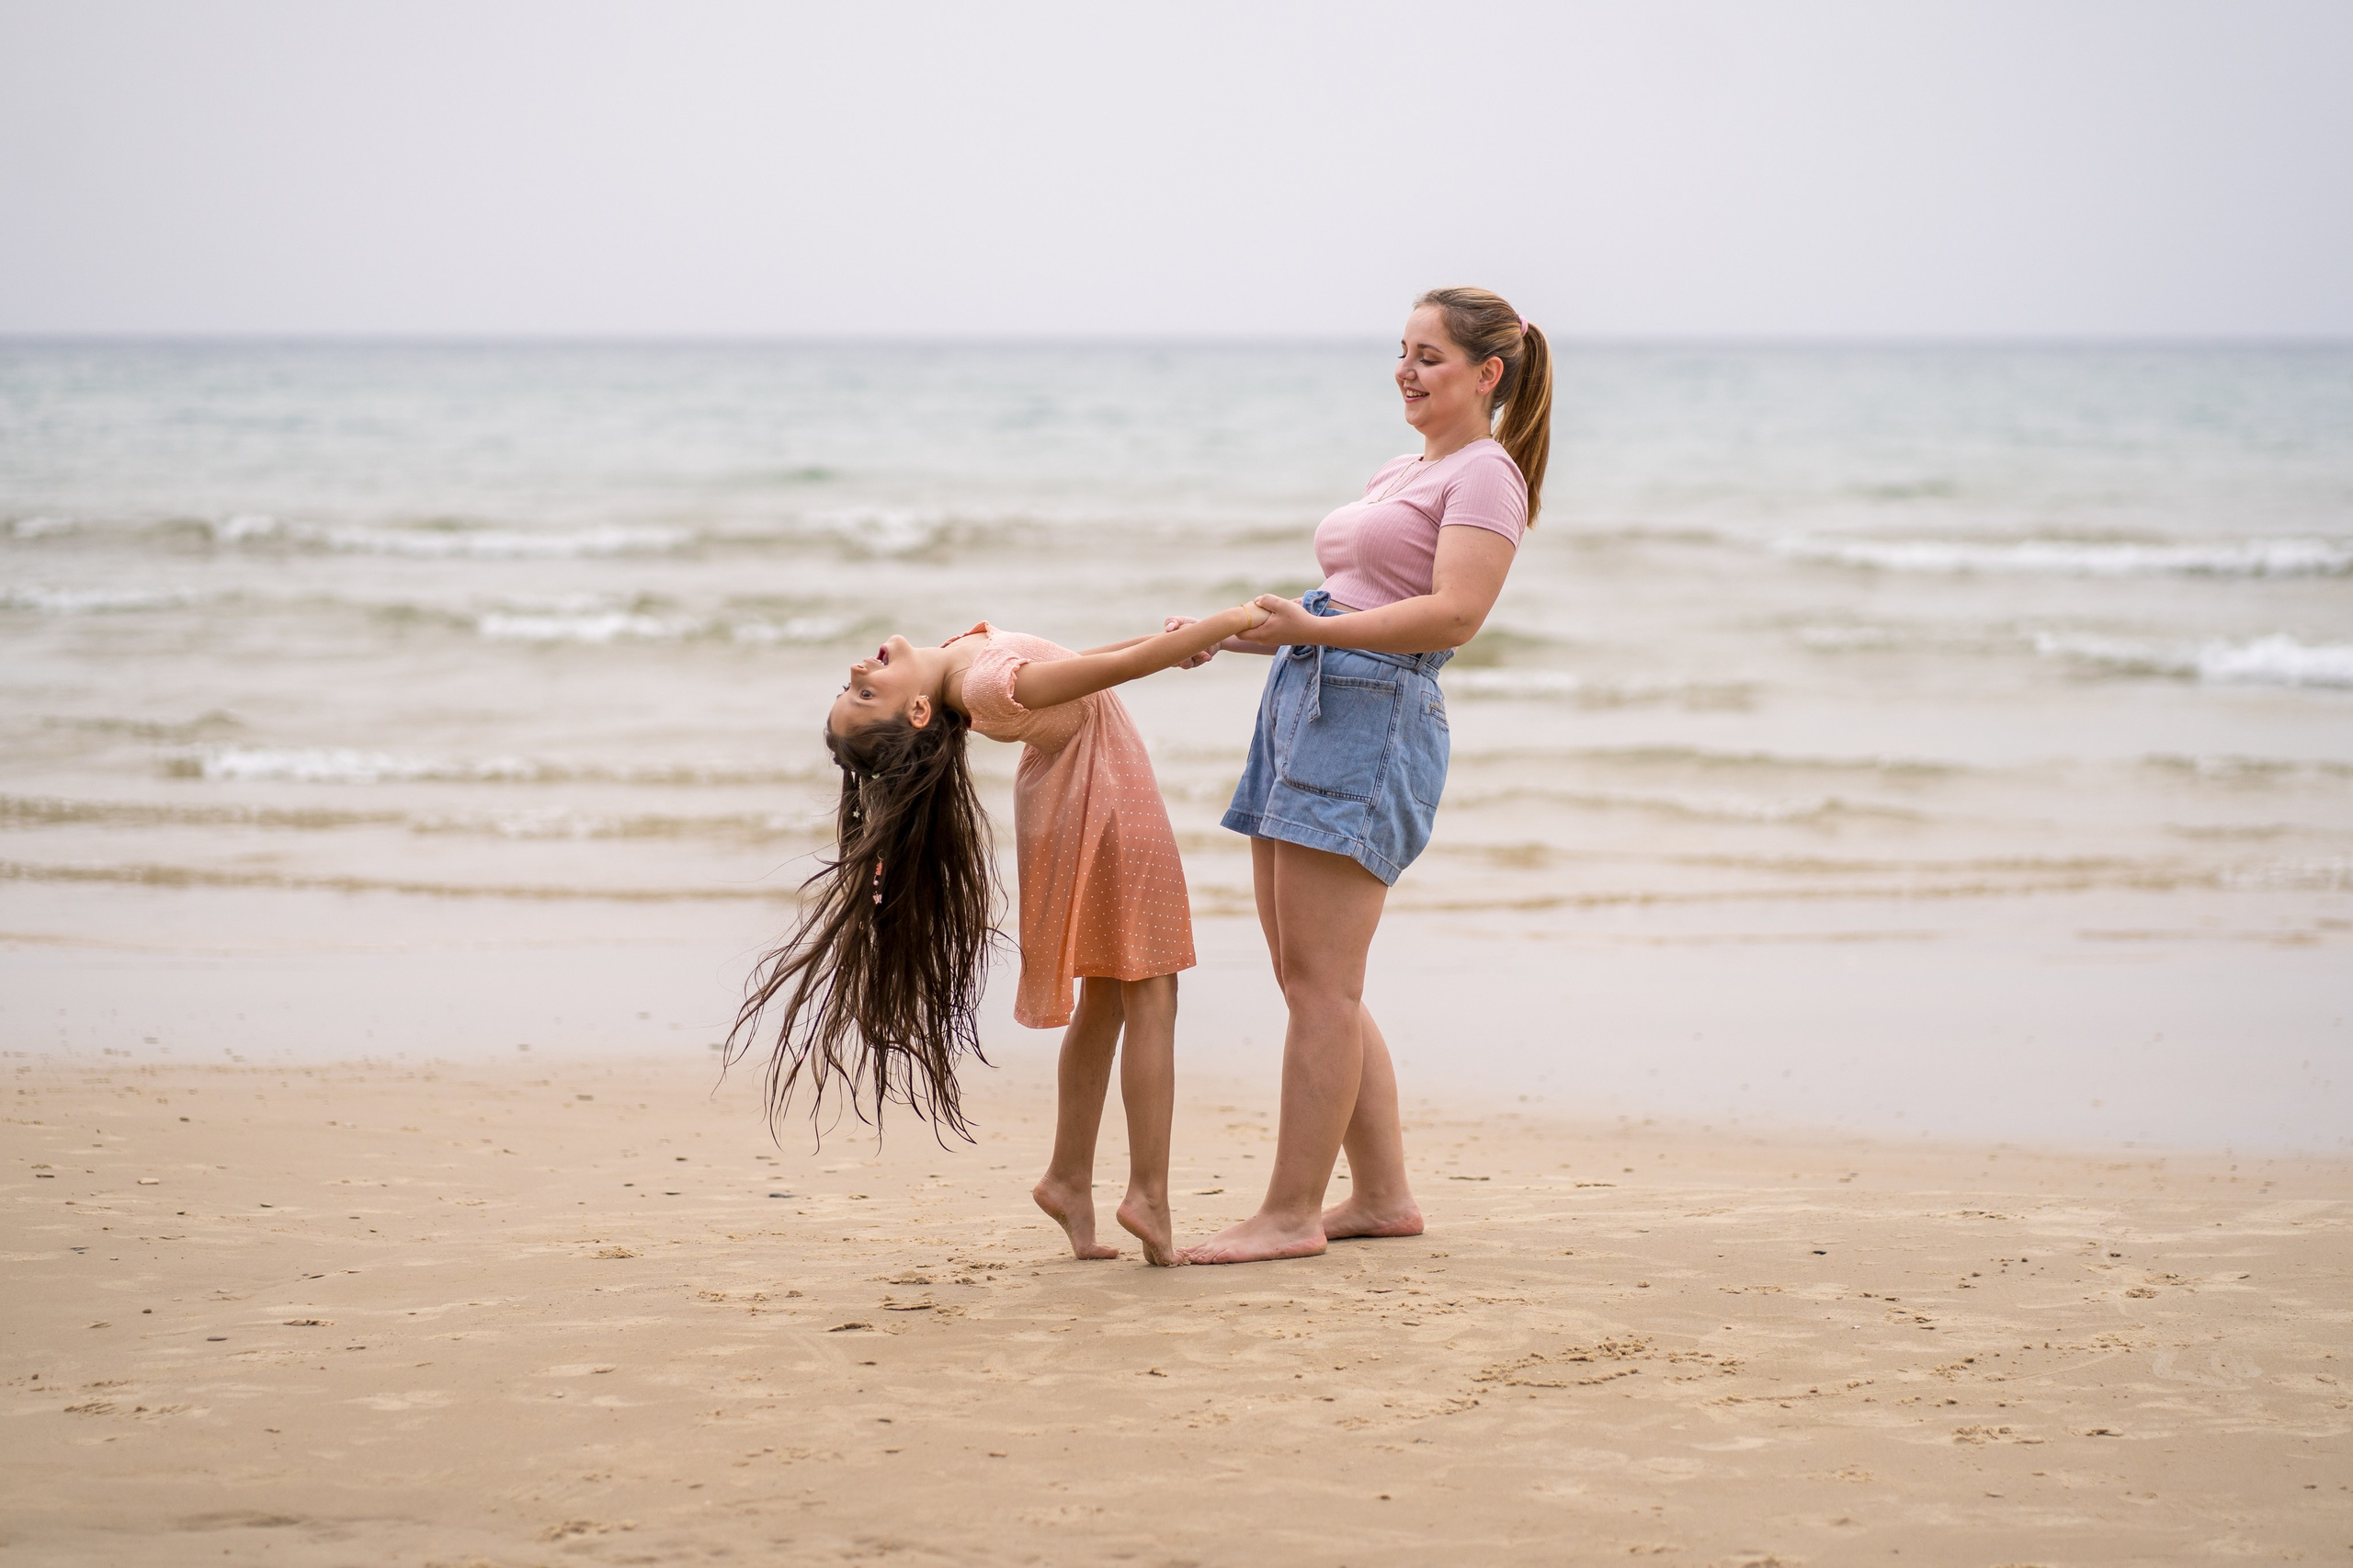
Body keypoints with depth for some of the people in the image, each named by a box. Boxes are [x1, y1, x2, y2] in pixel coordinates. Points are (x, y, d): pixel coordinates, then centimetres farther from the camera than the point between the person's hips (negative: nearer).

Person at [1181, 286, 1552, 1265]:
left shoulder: (1486, 474, -3)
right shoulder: (1397, 476, 25)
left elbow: (1453, 614, -17)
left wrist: (1311, 629, -23)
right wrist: (1233, 633, 16)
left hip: (1372, 718, -10)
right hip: (1305, 705, 10)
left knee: (1319, 982, -9)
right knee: (1309, 981, 9)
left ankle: (1292, 1213, -6)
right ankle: (1382, 1195, 16)